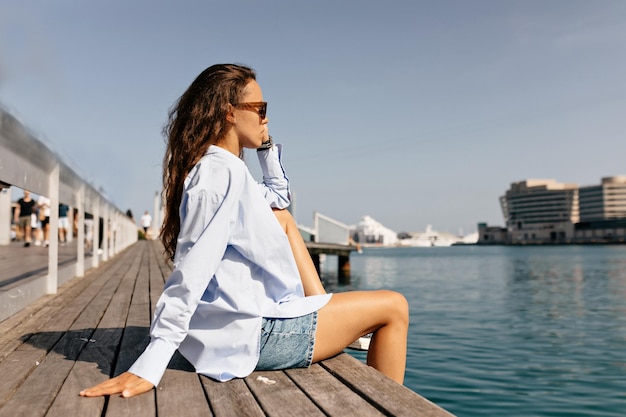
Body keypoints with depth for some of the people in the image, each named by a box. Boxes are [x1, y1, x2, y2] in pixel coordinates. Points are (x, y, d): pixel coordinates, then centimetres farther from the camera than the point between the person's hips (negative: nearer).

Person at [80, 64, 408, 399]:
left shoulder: (211, 167, 10)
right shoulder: (223, 172, -20)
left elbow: (279, 197, 24)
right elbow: (192, 272, -29)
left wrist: (266, 147, 12)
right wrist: (151, 364, -32)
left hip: (248, 312, 10)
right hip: (254, 334, -10)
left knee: (283, 218, 21)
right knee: (394, 307, 0)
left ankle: (327, 314, 16)